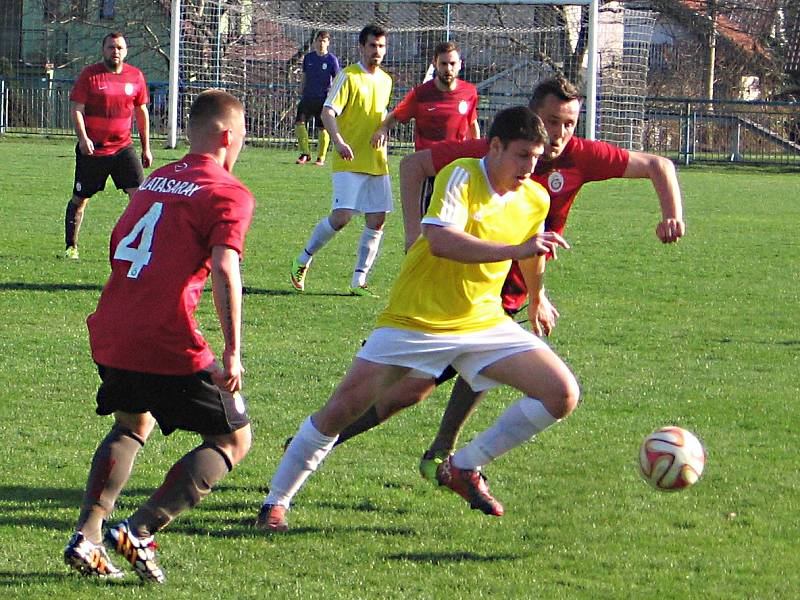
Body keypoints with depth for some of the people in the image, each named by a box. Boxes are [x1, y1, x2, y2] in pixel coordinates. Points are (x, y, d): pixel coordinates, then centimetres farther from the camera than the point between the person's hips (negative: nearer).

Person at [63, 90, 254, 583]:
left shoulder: (155, 181, 18)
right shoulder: (229, 194, -4)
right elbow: (224, 269, -18)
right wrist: (233, 352, -21)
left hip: (110, 335, 7)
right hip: (169, 343, -7)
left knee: (132, 426, 31)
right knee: (233, 439, 9)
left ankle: (86, 537, 15)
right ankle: (140, 532, -4)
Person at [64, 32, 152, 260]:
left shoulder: (135, 76, 6)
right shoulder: (90, 75, -5)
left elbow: (141, 112, 14)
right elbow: (76, 109, -7)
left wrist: (146, 147, 13)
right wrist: (83, 138, -21)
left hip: (123, 147, 2)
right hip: (92, 148, -2)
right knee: (79, 199, 7)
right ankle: (71, 247, 20)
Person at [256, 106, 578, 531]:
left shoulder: (535, 200, 2)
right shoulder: (460, 177, -17)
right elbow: (440, 241, -35)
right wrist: (515, 249, -40)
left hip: (484, 322, 5)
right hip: (415, 321, -5)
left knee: (562, 395, -9)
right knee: (342, 408, -10)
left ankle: (464, 469, 4)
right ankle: (276, 502, 8)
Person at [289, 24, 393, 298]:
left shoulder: (385, 80, 14)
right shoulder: (348, 76, -6)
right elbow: (328, 112, -14)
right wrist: (338, 141, -29)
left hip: (377, 163, 7)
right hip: (349, 162, -7)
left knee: (376, 221, 0)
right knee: (341, 216, -14)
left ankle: (359, 281, 6)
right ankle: (303, 260, 7)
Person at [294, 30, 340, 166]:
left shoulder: (332, 59, -1)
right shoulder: (308, 58, 10)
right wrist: (301, 95, 15)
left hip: (323, 99, -3)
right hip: (308, 97, 3)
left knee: (323, 128, -1)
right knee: (299, 123, -11)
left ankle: (321, 157, 10)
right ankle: (305, 153, -1)